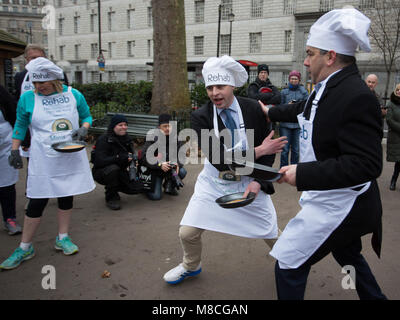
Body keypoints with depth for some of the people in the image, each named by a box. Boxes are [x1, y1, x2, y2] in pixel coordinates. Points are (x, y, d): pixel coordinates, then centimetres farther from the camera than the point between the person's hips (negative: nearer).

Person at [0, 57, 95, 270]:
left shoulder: (73, 95, -1)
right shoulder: (27, 98, -2)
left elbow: (86, 116, 11)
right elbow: (20, 126, 8)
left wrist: (84, 129, -9)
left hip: (71, 158, 2)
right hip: (43, 160, -2)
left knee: (67, 197, 12)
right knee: (36, 202, 0)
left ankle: (62, 238, 30)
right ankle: (25, 248, 15)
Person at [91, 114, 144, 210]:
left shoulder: (127, 139, 4)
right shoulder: (104, 140, -18)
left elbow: (132, 157, 12)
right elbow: (99, 161, -31)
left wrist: (132, 167, -10)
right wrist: (121, 158, -33)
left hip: (120, 172, 6)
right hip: (101, 172, -6)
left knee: (137, 188, -13)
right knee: (113, 168, -39)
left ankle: (114, 187, 18)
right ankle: (111, 197, -15)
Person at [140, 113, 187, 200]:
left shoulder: (176, 138, -4)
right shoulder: (153, 139, -14)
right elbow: (144, 158, -20)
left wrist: (177, 163, -28)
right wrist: (160, 165, -33)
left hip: (171, 167, 4)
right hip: (155, 170, -4)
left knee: (182, 172, -26)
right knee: (155, 196, -17)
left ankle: (169, 186, 4)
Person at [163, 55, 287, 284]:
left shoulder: (254, 109, -11)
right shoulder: (201, 117, -13)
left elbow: (269, 150, -4)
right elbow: (218, 159, -22)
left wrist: (257, 182, -16)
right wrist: (258, 151, -24)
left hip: (250, 181, 0)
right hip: (215, 182, 0)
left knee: (271, 233, 11)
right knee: (187, 233, -1)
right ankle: (191, 266, 34)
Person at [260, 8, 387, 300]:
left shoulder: (356, 97, -27)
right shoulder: (328, 88, 2)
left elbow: (366, 165, -31)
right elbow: (303, 110, 23)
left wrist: (303, 174, -32)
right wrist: (270, 112, 37)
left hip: (339, 206, -10)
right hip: (332, 199, 10)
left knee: (289, 264, 1)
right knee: (349, 256, 29)